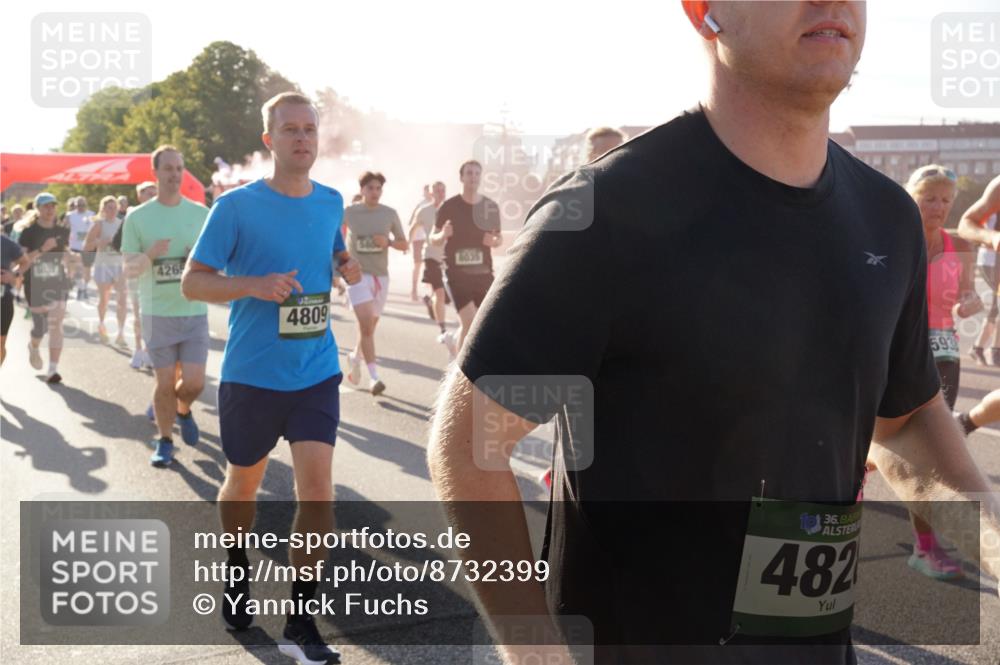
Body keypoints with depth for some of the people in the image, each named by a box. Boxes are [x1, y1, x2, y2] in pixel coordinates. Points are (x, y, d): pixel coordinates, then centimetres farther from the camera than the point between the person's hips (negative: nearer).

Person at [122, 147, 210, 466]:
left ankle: (182, 410, 31)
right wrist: (150, 256, -22)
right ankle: (164, 441, 22)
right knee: (165, 382, 3)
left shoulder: (201, 214, 3)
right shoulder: (137, 217, -1)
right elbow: (129, 269, -1)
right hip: (157, 313, -1)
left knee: (194, 382, -3)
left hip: (195, 312, 1)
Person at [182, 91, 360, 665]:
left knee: (317, 487, -10)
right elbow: (193, 281, -8)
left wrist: (348, 267, -1)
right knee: (244, 482, 16)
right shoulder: (237, 206, -9)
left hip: (316, 372, 2)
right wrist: (256, 284, -24)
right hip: (252, 375, -2)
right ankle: (237, 574, 47)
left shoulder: (331, 202, 4)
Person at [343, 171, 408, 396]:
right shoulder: (349, 213, -2)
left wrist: (388, 242, -12)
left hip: (380, 276, 3)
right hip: (357, 275, -3)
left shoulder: (390, 214, 3)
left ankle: (355, 356, 42)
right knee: (366, 324, -16)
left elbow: (404, 244, 8)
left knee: (370, 326, 14)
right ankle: (374, 377, -18)